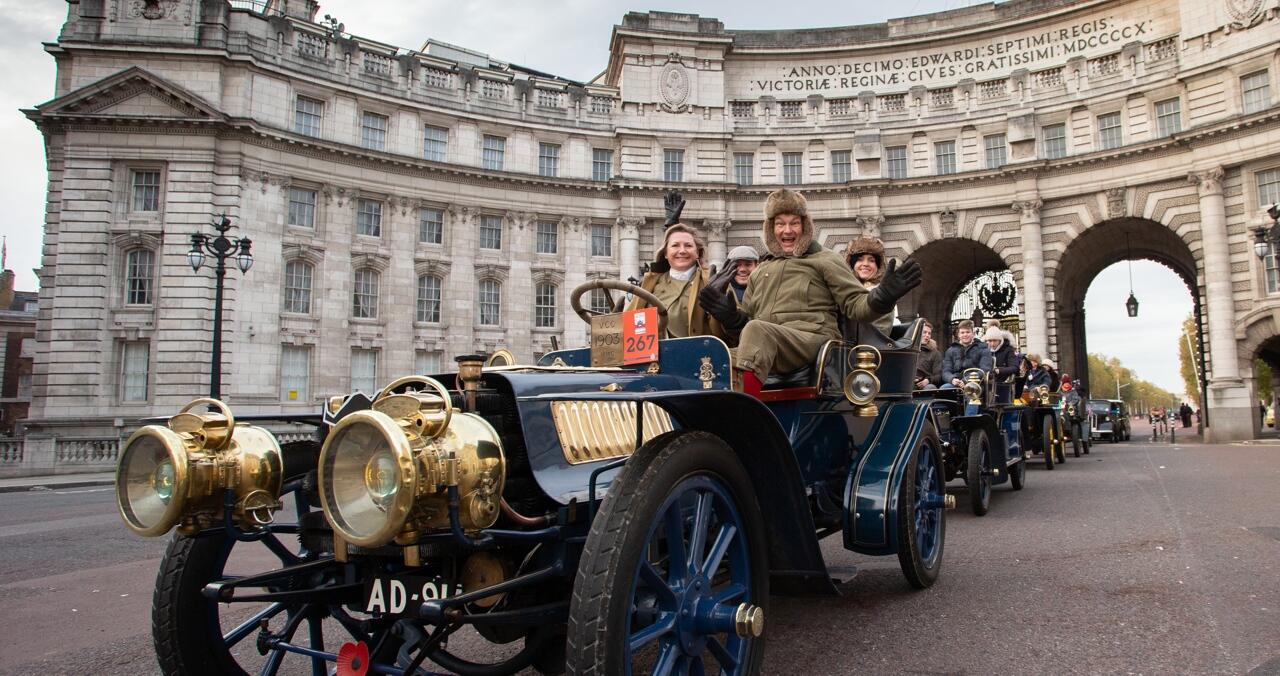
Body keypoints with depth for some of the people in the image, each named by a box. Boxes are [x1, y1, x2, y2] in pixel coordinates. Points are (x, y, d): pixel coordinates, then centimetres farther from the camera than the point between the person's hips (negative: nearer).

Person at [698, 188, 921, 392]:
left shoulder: (824, 260, 19)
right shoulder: (761, 272, 32)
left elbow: (855, 304, 9)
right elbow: (744, 322, 30)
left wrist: (881, 298, -12)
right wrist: (729, 314, 8)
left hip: (813, 340, -5)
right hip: (765, 351, 5)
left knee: (757, 330, -36)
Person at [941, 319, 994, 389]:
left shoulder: (983, 349, 13)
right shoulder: (951, 350, 22)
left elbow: (985, 371, 0)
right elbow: (946, 372, 13)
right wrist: (952, 379, -12)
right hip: (955, 384, 3)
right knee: (943, 388, -31)